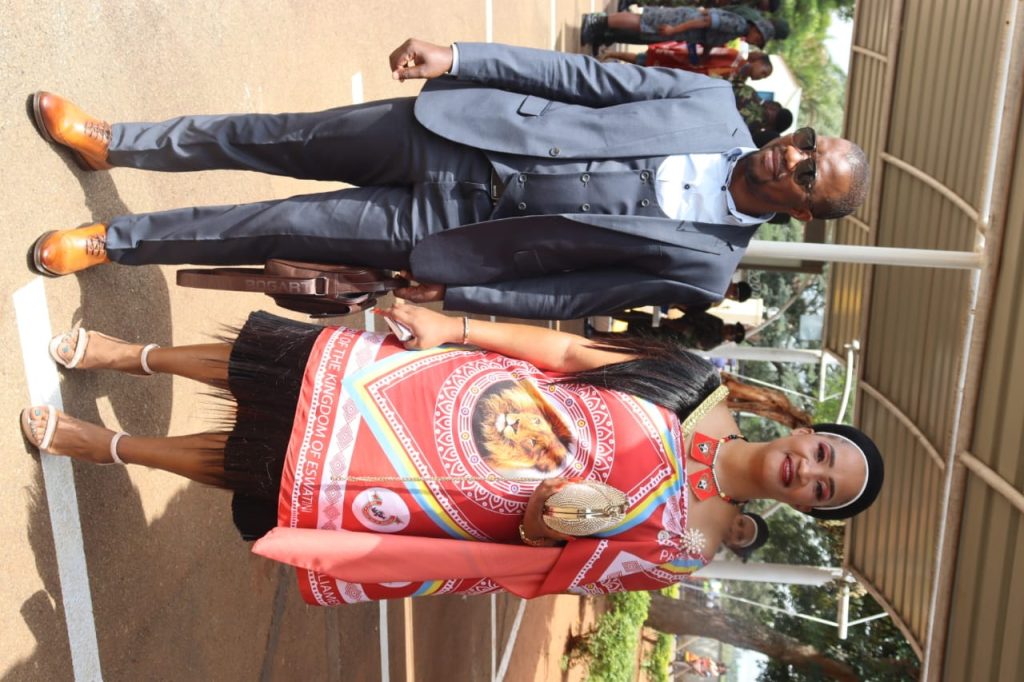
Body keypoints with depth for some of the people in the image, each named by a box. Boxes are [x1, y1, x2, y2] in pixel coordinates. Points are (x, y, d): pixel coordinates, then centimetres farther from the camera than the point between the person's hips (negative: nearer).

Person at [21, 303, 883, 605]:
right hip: (446, 385, 3)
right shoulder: (706, 393, -3)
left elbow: (537, 561, -6)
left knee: (250, 466, 0)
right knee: (264, 383, 2)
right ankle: (134, 355, 29)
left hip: (443, 490, -2)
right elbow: (569, 349, -3)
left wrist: (550, 520, -25)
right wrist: (457, 327, -8)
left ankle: (105, 445, 24)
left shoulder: (689, 545, -9)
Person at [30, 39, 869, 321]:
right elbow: (582, 77, -1)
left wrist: (453, 295, -8)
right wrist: (457, 57, -9)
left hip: (450, 224, -3)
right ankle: (110, 142, 29)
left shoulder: (705, 264, -9)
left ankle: (110, 241, 21)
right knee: (270, 138, 5)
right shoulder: (714, 103, -1)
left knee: (278, 230, -2)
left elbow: (577, 295, -8)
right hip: (454, 134, 3)